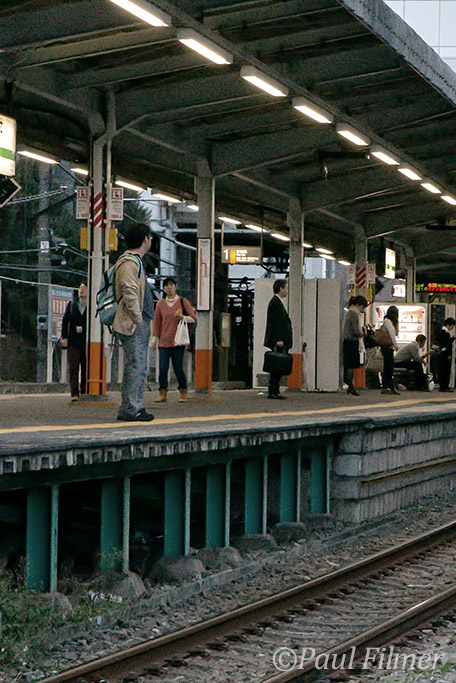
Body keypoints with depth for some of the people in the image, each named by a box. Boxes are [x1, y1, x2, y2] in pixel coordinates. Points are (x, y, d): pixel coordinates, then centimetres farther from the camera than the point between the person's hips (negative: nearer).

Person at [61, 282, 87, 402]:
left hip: (87, 342, -1)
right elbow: (65, 321, 10)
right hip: (73, 342, 1)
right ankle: (74, 394, -15)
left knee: (86, 369, 1)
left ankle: (84, 393, 8)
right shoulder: (71, 305, 14)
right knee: (73, 368, -8)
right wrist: (64, 337, 0)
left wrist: (83, 328, -9)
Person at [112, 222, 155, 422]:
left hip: (139, 324, 11)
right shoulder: (129, 263, -12)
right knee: (136, 367, -11)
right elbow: (129, 294, -21)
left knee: (138, 368, 12)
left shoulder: (135, 261, 21)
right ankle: (130, 410, -9)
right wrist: (138, 320, -22)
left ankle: (134, 408, 15)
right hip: (132, 325, -11)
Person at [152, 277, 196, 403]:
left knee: (178, 368, -4)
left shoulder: (183, 302, 4)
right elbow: (157, 322, 12)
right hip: (164, 341, 2)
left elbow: (194, 318, 4)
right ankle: (163, 394, 2)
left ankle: (183, 394, 11)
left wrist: (183, 317, -14)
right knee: (162, 368, -5)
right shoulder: (161, 303, 9)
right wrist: (155, 339, 9)